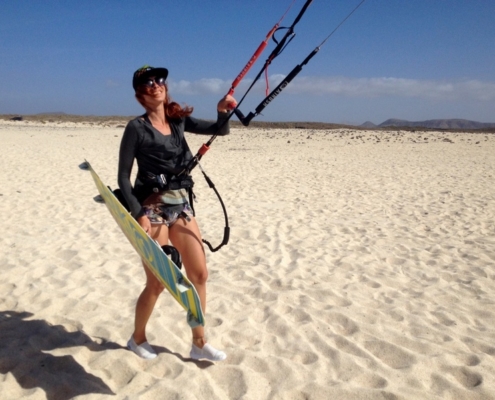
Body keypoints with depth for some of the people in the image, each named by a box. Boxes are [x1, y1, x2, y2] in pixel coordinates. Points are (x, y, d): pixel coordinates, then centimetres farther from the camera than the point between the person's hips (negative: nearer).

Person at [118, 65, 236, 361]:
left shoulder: (179, 120, 7)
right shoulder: (137, 128, -8)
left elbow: (219, 130, 6)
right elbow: (124, 175, -9)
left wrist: (224, 112, -15)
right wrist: (138, 213, -18)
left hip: (181, 204, 6)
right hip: (153, 208, -6)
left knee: (199, 274, 7)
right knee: (157, 282, 2)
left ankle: (199, 343, 22)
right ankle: (138, 338, 28)